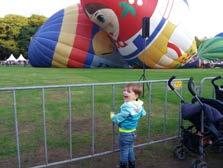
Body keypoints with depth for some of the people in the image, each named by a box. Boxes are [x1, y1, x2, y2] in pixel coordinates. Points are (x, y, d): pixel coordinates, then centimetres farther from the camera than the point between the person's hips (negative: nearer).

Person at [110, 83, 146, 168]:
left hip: (125, 133, -8)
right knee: (130, 150, 24)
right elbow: (143, 114, 13)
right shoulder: (139, 105, -6)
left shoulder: (126, 107, -31)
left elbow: (118, 119, -25)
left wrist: (112, 116, -5)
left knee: (124, 151, 11)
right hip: (133, 132, 8)